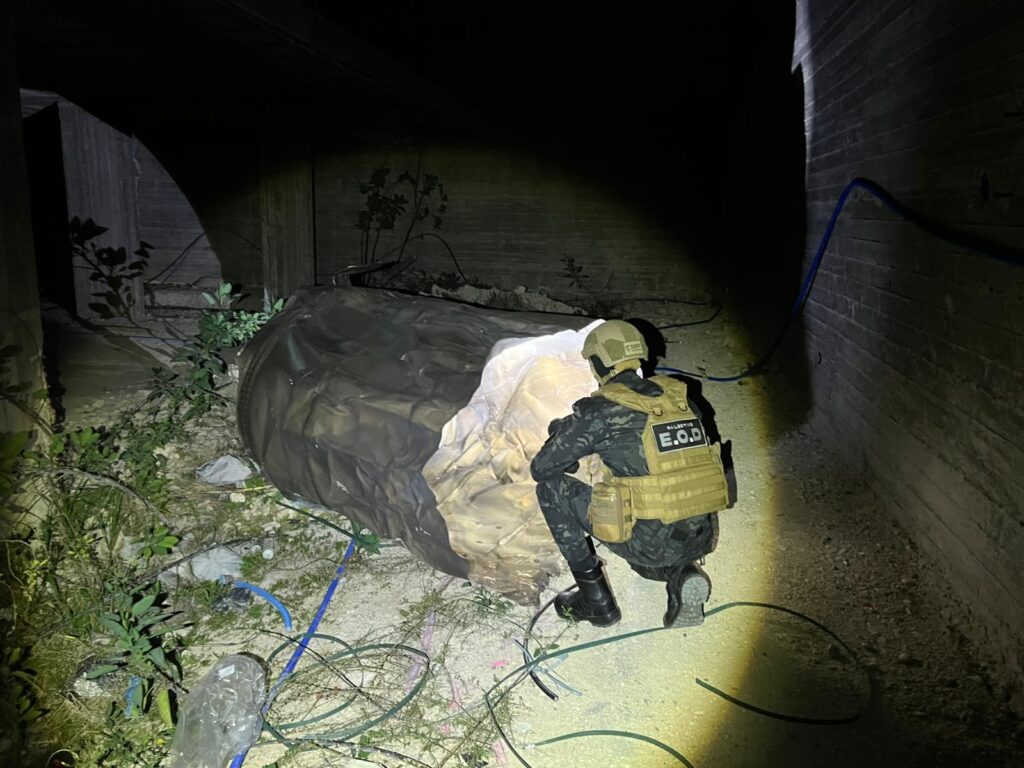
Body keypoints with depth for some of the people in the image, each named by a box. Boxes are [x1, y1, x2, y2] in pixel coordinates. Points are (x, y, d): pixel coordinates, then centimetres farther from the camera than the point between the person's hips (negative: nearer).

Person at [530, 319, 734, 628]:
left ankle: (595, 599, 12)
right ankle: (682, 574, 7)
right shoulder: (680, 398, 8)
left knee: (551, 486, 9)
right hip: (701, 540, 7)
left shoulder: (599, 410, -8)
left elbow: (540, 468, 0)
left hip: (648, 543, -6)